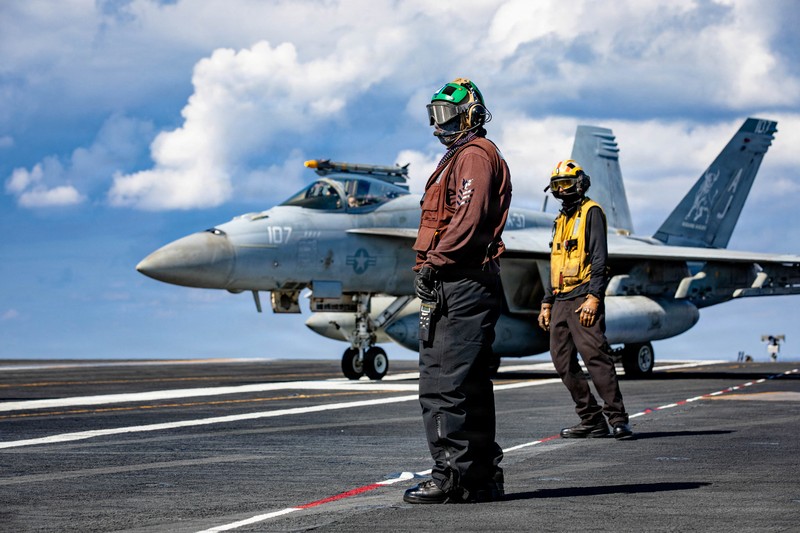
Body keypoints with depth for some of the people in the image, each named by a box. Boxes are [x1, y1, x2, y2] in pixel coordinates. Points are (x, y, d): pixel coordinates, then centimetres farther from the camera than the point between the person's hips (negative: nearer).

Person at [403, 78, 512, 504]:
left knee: (445, 385, -12)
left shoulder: (475, 155, -7)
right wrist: (432, 265, 15)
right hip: (456, 286, 11)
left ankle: (452, 476, -11)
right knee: (470, 385, 12)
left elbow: (468, 219, -19)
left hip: (462, 286, -11)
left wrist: (432, 262, -17)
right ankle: (482, 476, 16)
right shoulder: (460, 157, 26)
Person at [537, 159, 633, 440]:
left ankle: (617, 419, -15)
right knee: (563, 362, 4)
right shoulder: (561, 220, 22)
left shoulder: (591, 212, -2)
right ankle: (591, 420, 8)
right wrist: (547, 303, 20)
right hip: (561, 301, 9)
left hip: (583, 299, -8)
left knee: (595, 355, -16)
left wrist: (594, 297, -19)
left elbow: (599, 258, -10)